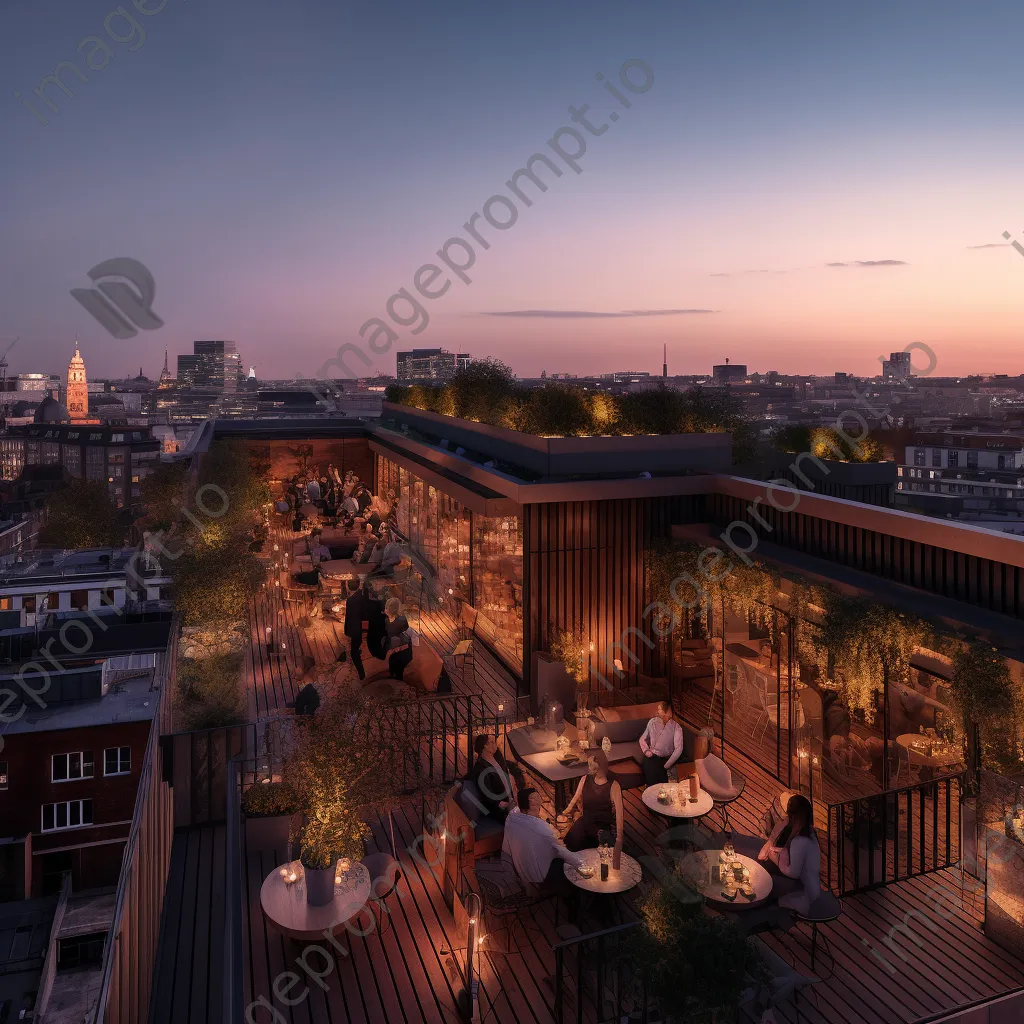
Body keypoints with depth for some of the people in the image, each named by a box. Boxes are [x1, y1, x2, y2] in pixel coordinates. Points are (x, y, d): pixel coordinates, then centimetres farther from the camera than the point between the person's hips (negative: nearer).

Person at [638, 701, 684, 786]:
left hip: (665, 759, -2)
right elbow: (643, 739, 15)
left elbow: (678, 749, -13)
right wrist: (646, 750, -5)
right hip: (651, 756, 2)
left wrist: (666, 766, -17)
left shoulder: (676, 727, -5)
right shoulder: (653, 722, 5)